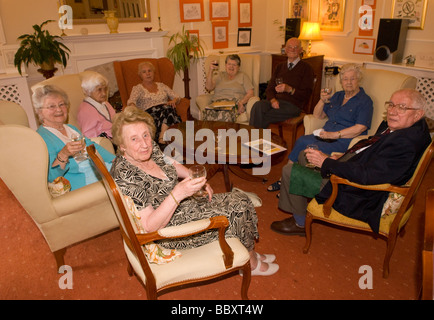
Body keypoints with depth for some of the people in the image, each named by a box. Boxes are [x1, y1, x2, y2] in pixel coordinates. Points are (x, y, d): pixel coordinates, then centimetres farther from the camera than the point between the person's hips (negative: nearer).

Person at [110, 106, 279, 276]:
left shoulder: (150, 148, -6)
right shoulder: (125, 177, -29)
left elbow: (172, 165, 13)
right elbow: (149, 226, -29)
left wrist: (199, 180, -2)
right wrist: (178, 194, -40)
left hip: (180, 203, 8)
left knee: (241, 199, 2)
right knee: (236, 211, -10)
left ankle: (250, 253, 21)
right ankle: (251, 263, 17)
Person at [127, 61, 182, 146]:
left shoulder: (161, 85, 30)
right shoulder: (137, 88, 20)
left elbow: (177, 97, 24)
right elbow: (131, 100, 0)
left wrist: (174, 100, -1)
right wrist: (133, 107, -25)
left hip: (167, 109, 3)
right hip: (149, 112, -3)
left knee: (168, 108, -36)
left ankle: (161, 139, -47)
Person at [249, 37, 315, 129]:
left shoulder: (306, 68, 7)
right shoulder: (280, 66, 23)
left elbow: (306, 95, -2)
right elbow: (269, 88, 15)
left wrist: (290, 89, -18)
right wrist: (273, 100, -7)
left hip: (292, 105, -4)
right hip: (275, 101, 5)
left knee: (264, 117, -30)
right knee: (257, 106, -29)